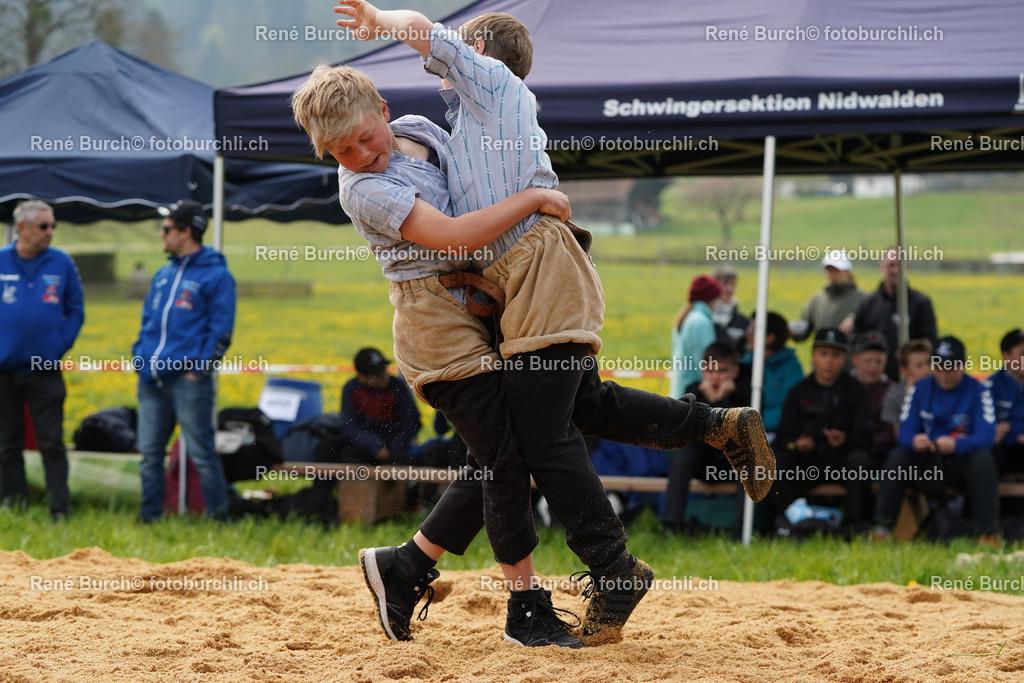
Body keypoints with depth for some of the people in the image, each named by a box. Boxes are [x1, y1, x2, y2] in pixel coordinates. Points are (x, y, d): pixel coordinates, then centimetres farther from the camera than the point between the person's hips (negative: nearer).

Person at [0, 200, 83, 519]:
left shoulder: (62, 264, 0)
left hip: (45, 371, -1)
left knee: (52, 442, -3)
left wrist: (61, 345, -3)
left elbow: (76, 310, 7)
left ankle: (60, 508, -1)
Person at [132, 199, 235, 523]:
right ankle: (149, 516, 16)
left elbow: (221, 330, -8)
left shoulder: (215, 275, -4)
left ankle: (219, 517, 1)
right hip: (152, 379, 7)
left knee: (201, 453, -5)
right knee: (150, 453, 9)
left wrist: (198, 367, -14)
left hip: (187, 378, -7)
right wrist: (140, 356, 10)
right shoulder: (164, 274, 18)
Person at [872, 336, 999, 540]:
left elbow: (986, 436, -16)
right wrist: (914, 441, -30)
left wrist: (956, 445, -37)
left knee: (983, 457, -33)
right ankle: (881, 528, -26)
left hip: (963, 466, -2)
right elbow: (905, 431, -3)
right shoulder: (919, 389, 5)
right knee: (897, 455, -24)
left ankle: (989, 532, -35)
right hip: (927, 469, 2)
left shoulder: (978, 391, -3)